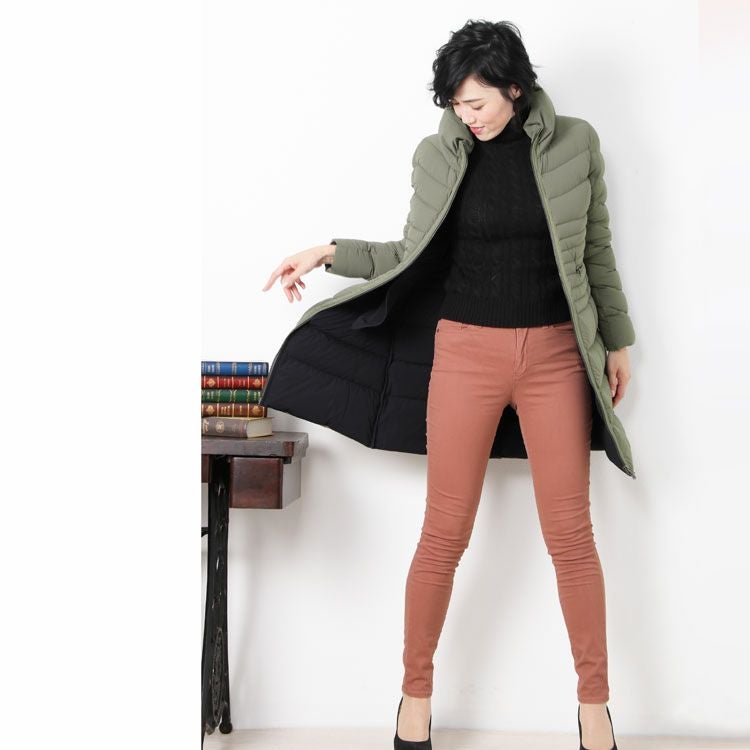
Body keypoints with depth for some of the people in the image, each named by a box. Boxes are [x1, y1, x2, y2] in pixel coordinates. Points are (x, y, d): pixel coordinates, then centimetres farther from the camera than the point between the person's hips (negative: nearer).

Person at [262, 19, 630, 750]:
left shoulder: (570, 141, 1)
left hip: (555, 354, 1)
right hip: (467, 353, 0)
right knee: (444, 532, 3)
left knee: (570, 533, 4)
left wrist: (615, 341, 12)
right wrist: (326, 252, -4)